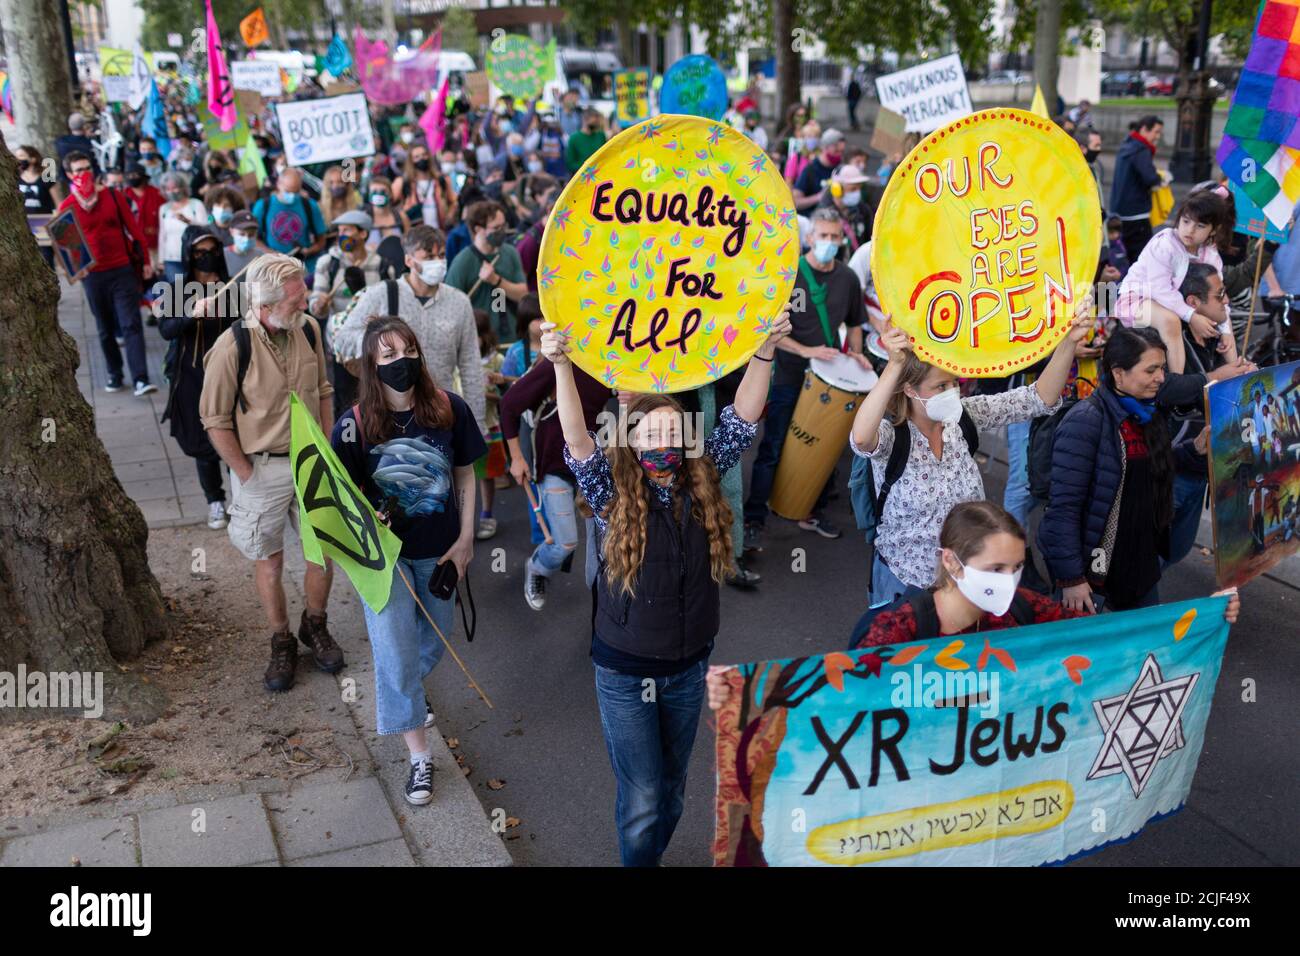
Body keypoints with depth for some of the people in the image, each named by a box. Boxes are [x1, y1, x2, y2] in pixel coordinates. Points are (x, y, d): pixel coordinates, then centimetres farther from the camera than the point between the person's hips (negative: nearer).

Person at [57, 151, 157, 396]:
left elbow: (133, 228, 5)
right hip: (92, 275, 1)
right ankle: (115, 375, 23)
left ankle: (141, 379, -14)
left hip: (122, 270, -1)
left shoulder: (112, 196, 2)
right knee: (105, 330, 10)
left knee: (131, 325, -9)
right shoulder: (67, 207, 1)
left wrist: (145, 261, 4)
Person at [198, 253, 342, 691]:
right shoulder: (232, 347, -20)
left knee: (325, 551, 11)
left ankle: (314, 627, 35)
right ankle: (281, 645, 29)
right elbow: (215, 421, -12)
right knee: (269, 562, 10)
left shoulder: (309, 329, -4)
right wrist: (247, 475, -11)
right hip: (260, 466, -4)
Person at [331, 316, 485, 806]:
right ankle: (420, 757, 12)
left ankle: (405, 688, 56)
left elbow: (465, 474, -1)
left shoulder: (449, 408, -13)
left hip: (440, 549, 3)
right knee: (396, 650, -3)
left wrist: (466, 539, -2)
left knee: (436, 635, 22)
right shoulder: (354, 425, -17)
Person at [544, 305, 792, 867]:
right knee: (643, 798, 3)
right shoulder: (613, 496, -13)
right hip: (625, 672, -3)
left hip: (689, 666, 3)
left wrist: (764, 351, -23)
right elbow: (578, 443, -28)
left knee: (672, 788, 20)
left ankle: (652, 855, 45)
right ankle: (638, 861, 31)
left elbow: (742, 420, -11)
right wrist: (561, 366, -42)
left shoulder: (701, 486, -5)